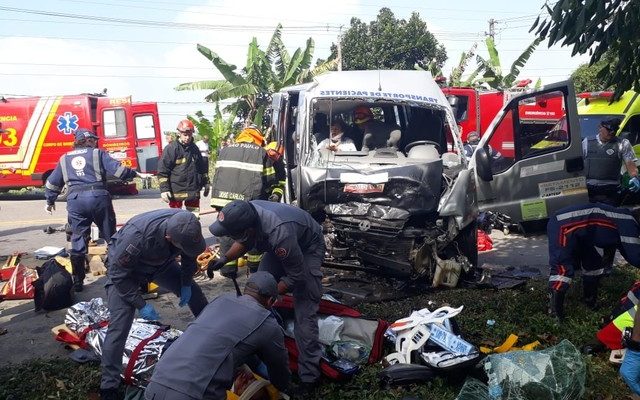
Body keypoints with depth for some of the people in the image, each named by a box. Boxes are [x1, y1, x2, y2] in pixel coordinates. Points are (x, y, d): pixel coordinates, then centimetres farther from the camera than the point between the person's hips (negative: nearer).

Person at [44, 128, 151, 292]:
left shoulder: (64, 159, 20)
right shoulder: (98, 154, 9)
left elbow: (52, 183, 23)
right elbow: (118, 170, -2)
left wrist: (50, 202, 36)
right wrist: (137, 174, 10)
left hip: (75, 200, 2)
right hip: (98, 197, -2)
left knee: (78, 241, 8)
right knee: (111, 237, 10)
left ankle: (78, 282, 8)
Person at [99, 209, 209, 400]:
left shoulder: (188, 226, -28)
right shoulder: (137, 235, -44)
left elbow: (189, 255, -3)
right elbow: (118, 274, -29)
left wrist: (186, 283, -5)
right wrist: (141, 305, -27)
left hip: (160, 261, 5)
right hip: (124, 268, -5)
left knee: (194, 294, 8)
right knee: (119, 326, -15)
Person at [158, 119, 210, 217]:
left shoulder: (194, 148, 11)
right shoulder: (171, 148, -8)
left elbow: (202, 167, 22)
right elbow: (162, 170, -11)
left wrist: (206, 183, 20)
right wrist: (164, 189, -16)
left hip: (193, 190, 6)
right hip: (176, 190, -5)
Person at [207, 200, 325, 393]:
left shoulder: (279, 234, -44)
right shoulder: (247, 213, -24)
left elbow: (296, 276, -28)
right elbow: (244, 242, 1)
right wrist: (224, 259, -12)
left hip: (308, 247, -7)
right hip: (280, 247, 7)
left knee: (304, 311, -14)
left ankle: (309, 376, -7)